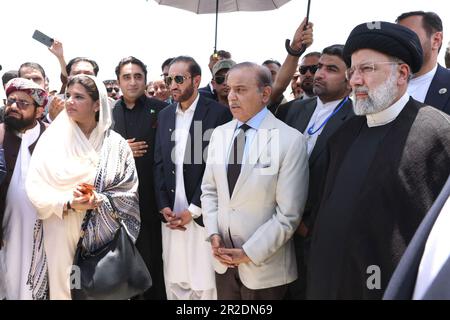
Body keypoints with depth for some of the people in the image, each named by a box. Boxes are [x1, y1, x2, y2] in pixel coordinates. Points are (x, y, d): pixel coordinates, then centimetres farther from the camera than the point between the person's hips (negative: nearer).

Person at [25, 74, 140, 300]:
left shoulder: (115, 144, -1)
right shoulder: (52, 138, 0)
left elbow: (129, 193, -3)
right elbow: (34, 188, -5)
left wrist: (98, 200, -19)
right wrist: (68, 203, -19)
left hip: (102, 237, 0)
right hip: (60, 237, 0)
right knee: (62, 287, 7)